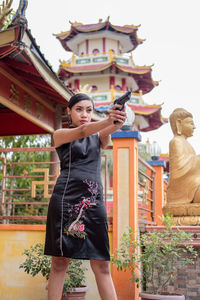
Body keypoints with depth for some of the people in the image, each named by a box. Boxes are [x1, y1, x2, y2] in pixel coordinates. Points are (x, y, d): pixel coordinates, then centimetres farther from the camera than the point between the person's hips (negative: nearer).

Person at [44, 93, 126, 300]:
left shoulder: (98, 137, 20)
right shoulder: (60, 135, 9)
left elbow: (106, 135, -5)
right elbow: (81, 131, -13)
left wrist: (117, 123, -30)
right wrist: (108, 120, -32)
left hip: (94, 201, 3)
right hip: (66, 198, -3)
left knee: (102, 265, 0)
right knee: (60, 262, -3)